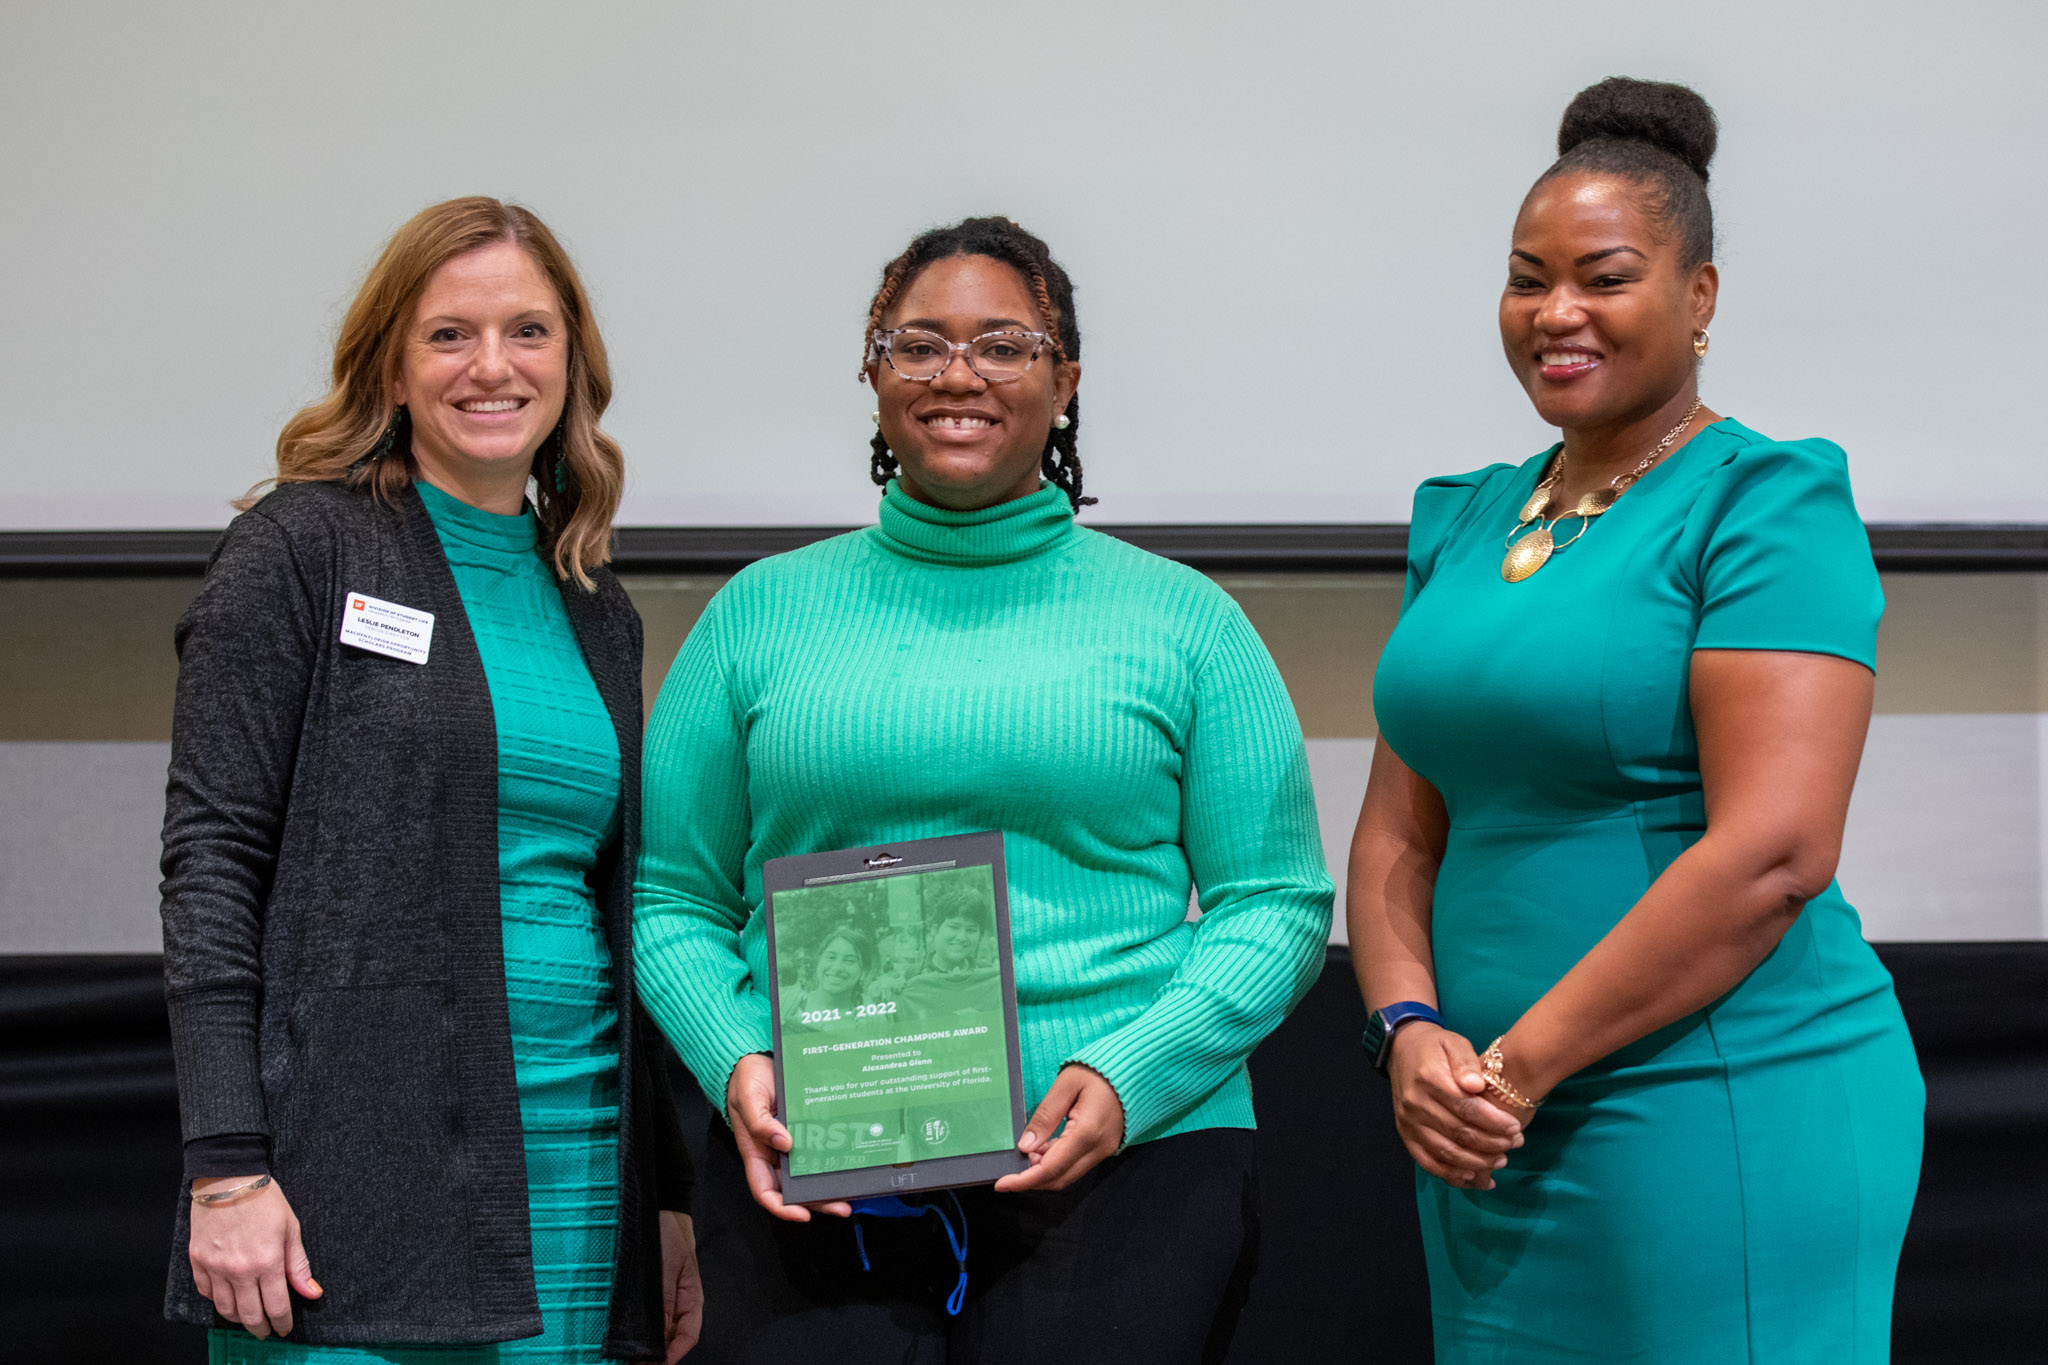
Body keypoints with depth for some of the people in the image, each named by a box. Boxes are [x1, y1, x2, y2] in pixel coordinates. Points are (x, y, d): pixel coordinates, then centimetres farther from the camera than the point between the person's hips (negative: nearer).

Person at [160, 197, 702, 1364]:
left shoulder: (598, 611, 16)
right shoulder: (305, 548, -1)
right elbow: (211, 855, -7)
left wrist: (668, 1195, 14)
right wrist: (227, 1167, -16)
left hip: (574, 1169, 5)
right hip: (358, 1170, -5)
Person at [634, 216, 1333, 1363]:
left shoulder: (1183, 621, 7)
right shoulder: (762, 614, 11)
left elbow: (1275, 903, 4)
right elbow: (672, 895, 12)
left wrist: (1130, 1076, -11)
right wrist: (736, 1061, -7)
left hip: (1134, 1154, 0)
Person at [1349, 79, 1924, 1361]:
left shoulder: (1767, 502, -8)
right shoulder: (1467, 522, 13)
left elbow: (1774, 850, -18)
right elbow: (1401, 829, 13)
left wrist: (1516, 1065, -15)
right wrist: (1413, 1032, -6)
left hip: (1724, 1113, -6)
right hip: (1497, 1143, 7)